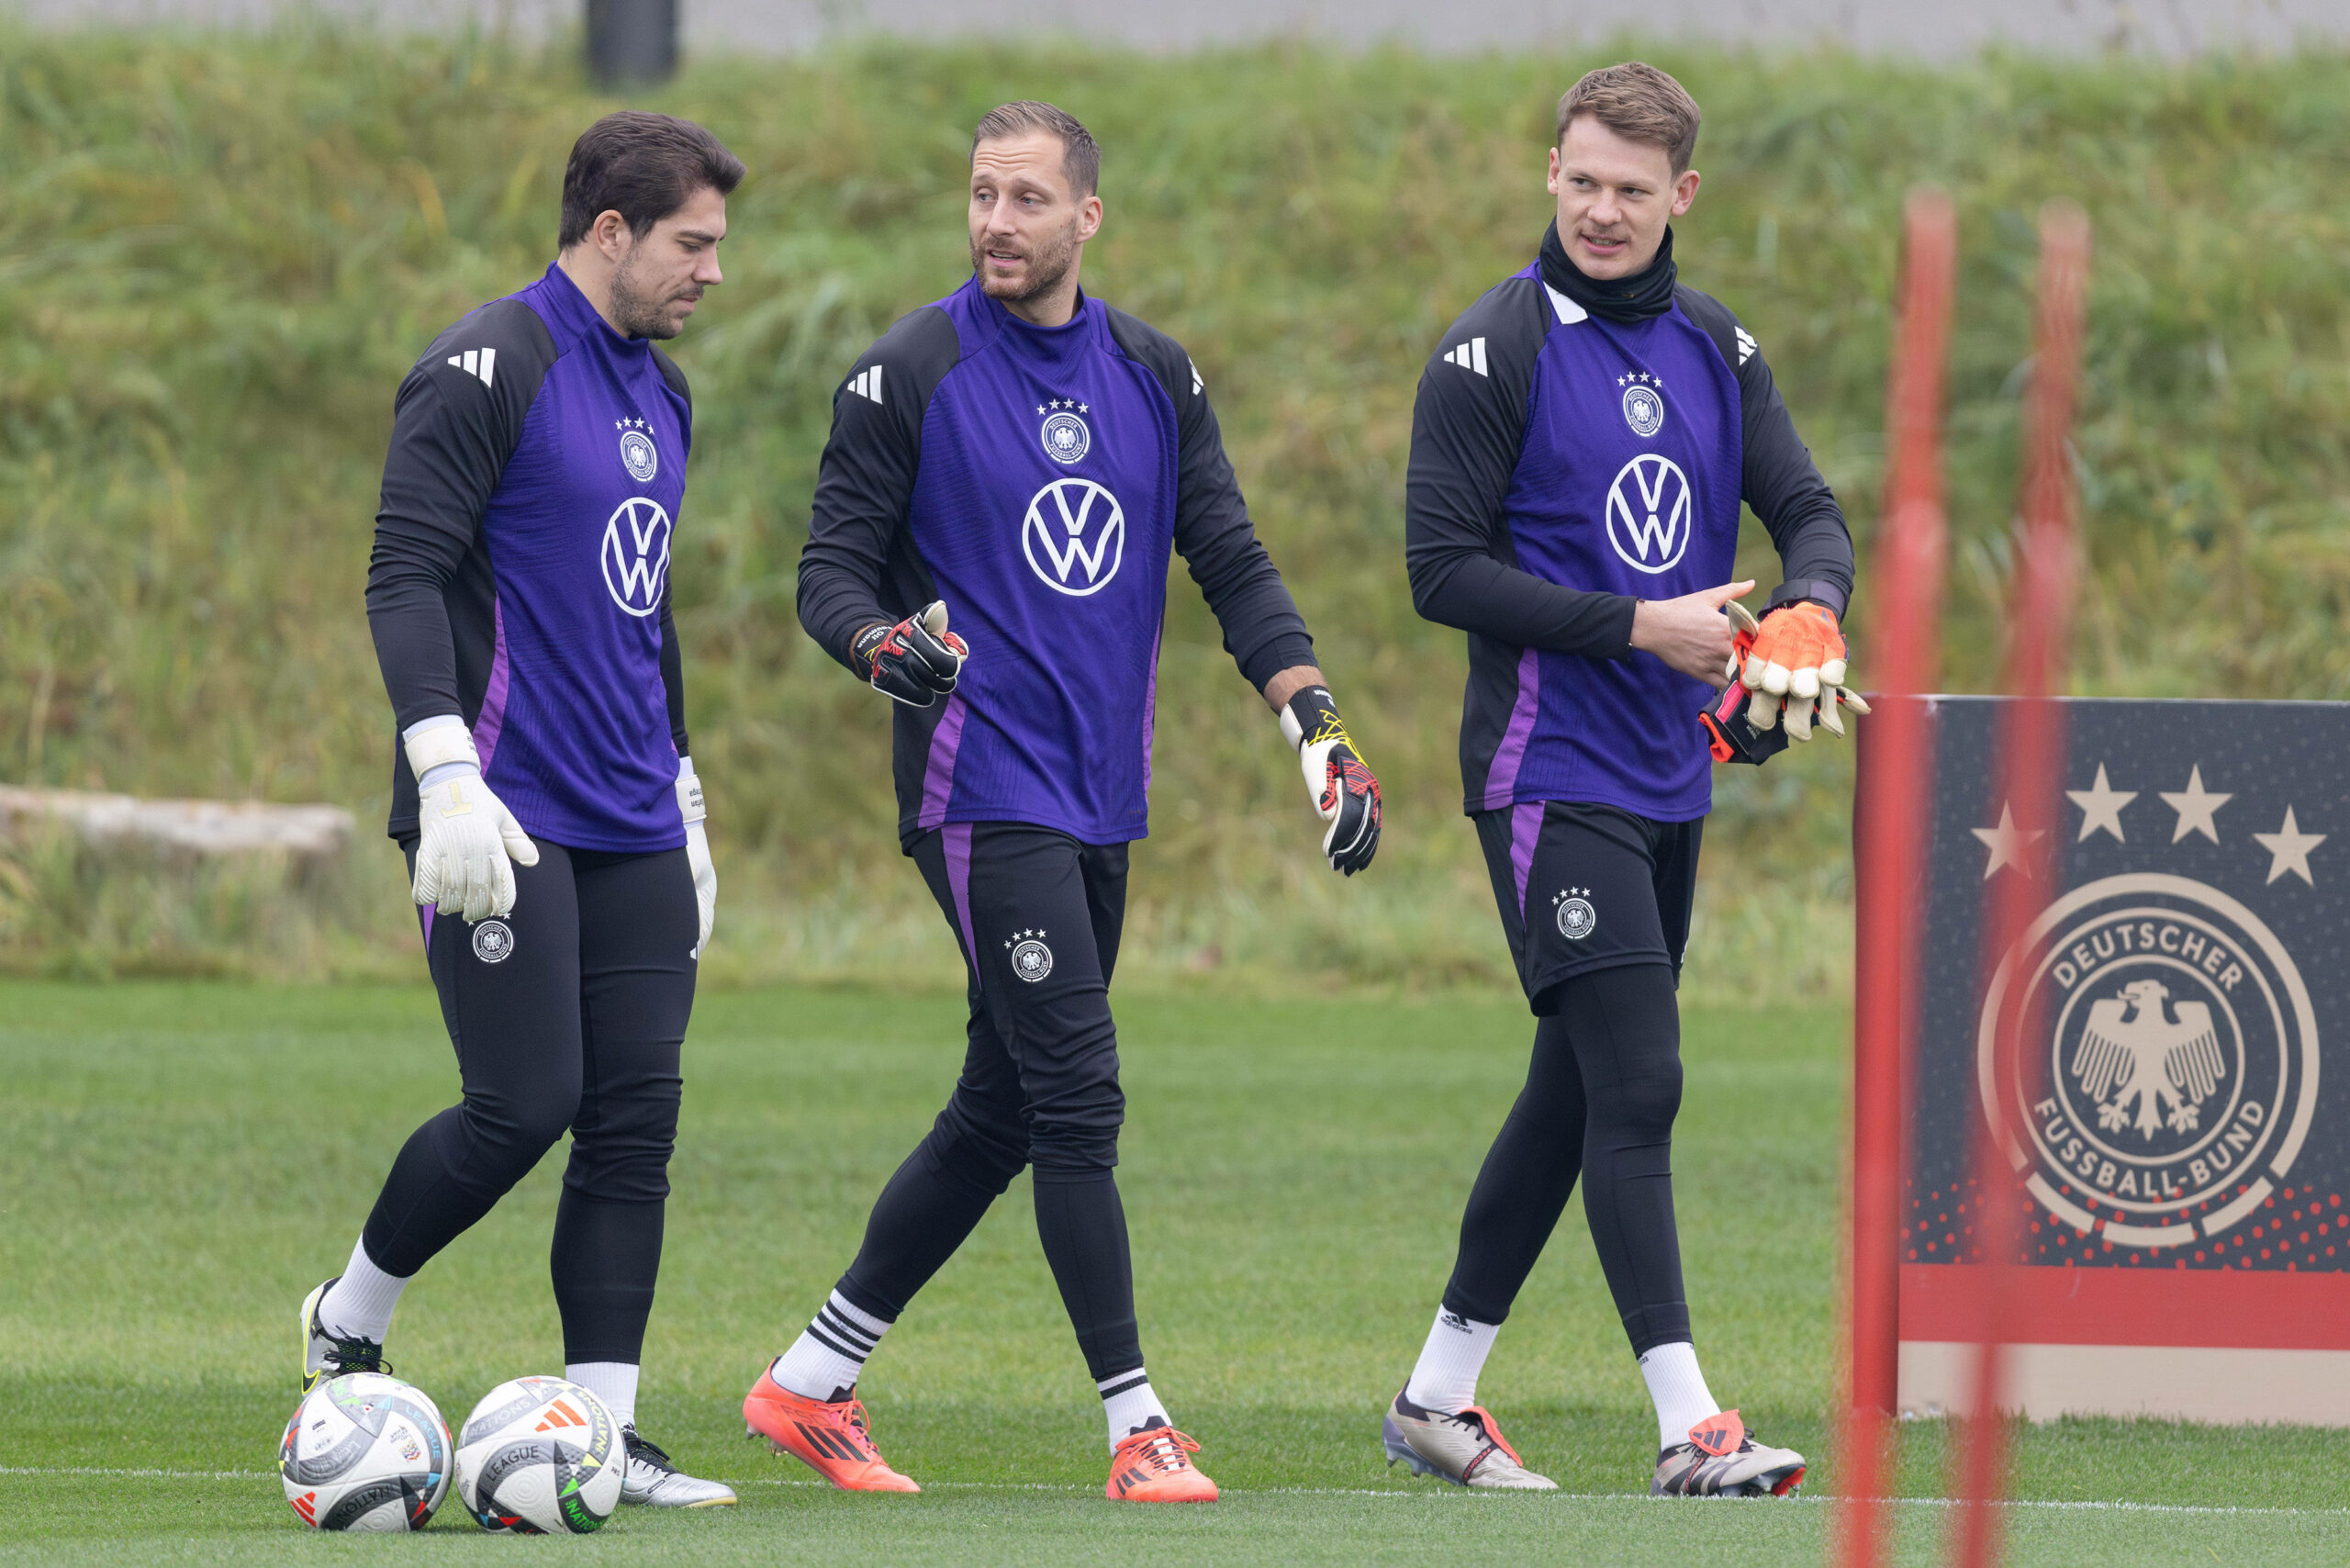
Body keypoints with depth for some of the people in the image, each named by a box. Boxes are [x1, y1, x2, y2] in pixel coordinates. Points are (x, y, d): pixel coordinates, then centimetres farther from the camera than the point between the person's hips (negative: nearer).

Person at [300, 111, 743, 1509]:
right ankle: (350, 1323, 15)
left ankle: (605, 1434, 1)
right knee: (526, 1104, -10)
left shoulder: (661, 393, 16)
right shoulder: (488, 373, -10)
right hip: (507, 817, -8)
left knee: (636, 1115, 0)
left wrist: (684, 790, 25)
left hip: (631, 824, 8)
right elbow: (407, 578, -15)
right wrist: (447, 777, -24)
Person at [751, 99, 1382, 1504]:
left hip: (1105, 799, 6)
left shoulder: (1155, 376, 10)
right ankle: (1139, 1426, -9)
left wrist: (1320, 728, -2)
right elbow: (831, 571, -3)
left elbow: (1233, 565, 10)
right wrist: (884, 644, -26)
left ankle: (812, 1383, 20)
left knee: (1002, 1113, 10)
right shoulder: (911, 375, -5)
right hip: (982, 791, -6)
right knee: (1079, 1102, -12)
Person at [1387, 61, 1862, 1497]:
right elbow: (1443, 569, -12)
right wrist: (1641, 627, -18)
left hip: (1669, 783, 7)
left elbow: (1810, 512, 6)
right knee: (1636, 1083, -14)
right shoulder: (1497, 350, -9)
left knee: (1579, 1093, 12)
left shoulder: (1717, 347, 10)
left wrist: (1810, 611, -18)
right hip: (1550, 772, -7)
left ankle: (1441, 1391, 22)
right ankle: (1689, 1425, -16)